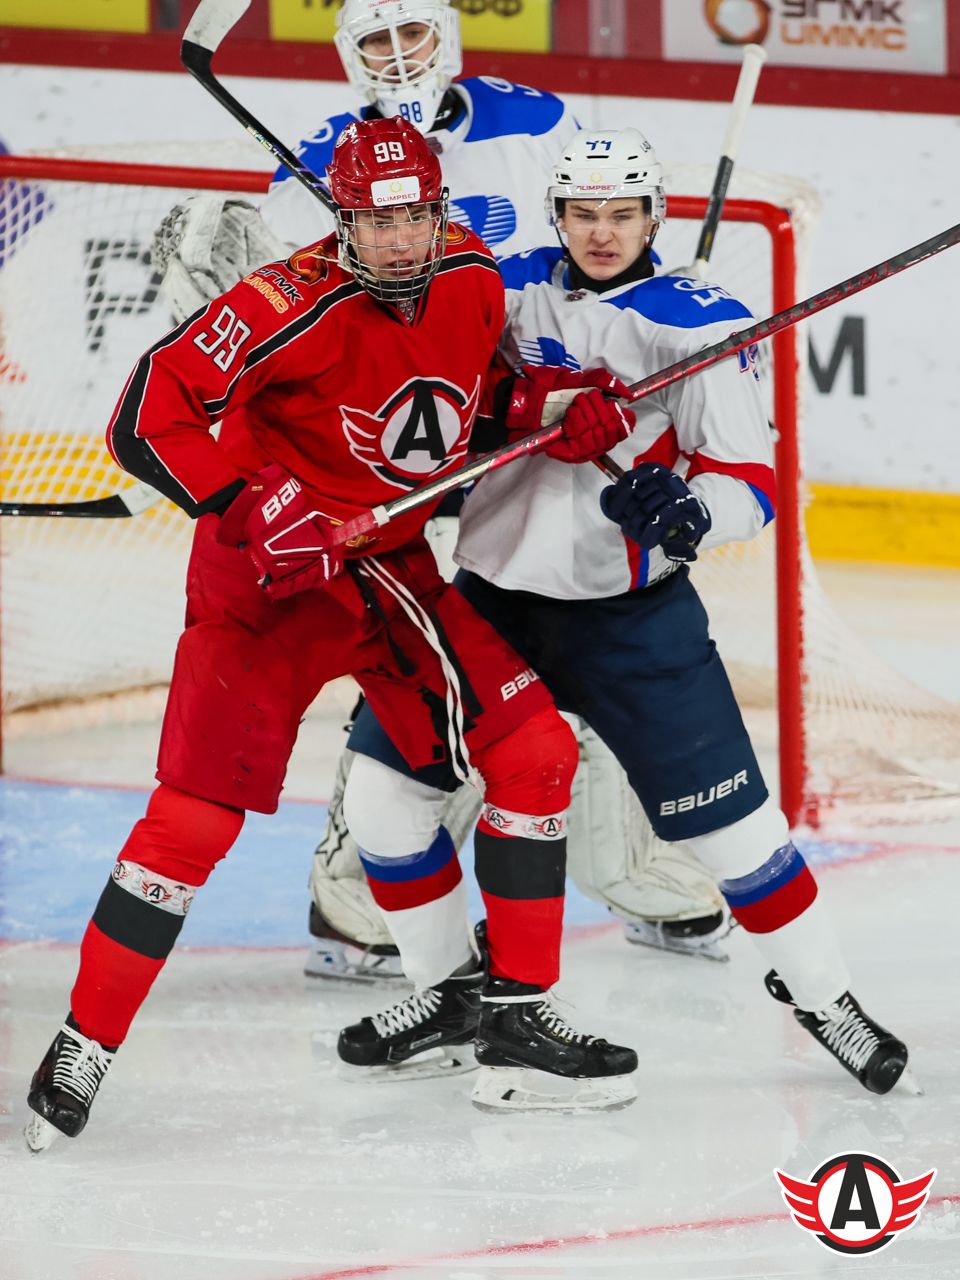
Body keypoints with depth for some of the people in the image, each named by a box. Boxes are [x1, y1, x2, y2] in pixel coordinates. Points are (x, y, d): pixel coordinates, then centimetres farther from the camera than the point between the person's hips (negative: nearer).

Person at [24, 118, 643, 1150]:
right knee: (196, 813, -12)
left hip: (395, 565, 6)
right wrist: (256, 506, -31)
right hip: (265, 574, -6)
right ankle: (85, 1044, 1)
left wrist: (563, 408, -2)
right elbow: (148, 417, -25)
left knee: (535, 753, 1)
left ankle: (513, 1003, 14)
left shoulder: (473, 279, -3)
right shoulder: (295, 307, -24)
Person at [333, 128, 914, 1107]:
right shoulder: (509, 291, 1)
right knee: (384, 785, 0)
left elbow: (750, 488, -10)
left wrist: (685, 510, -30)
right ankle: (446, 991, 19)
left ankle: (819, 989, 17)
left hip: (631, 612, -4)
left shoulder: (701, 326, -10)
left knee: (726, 813, -4)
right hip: (492, 594, 4)